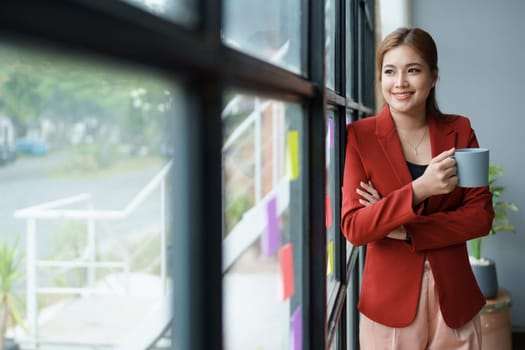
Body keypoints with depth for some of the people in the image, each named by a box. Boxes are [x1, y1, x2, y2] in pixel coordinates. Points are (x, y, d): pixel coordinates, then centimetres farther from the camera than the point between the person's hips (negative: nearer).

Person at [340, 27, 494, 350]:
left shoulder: (460, 131, 1)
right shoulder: (359, 136, -6)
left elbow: (481, 216, -3)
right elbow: (353, 228, -13)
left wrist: (406, 231, -15)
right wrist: (418, 190, -26)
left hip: (454, 297, 2)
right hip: (390, 299, -2)